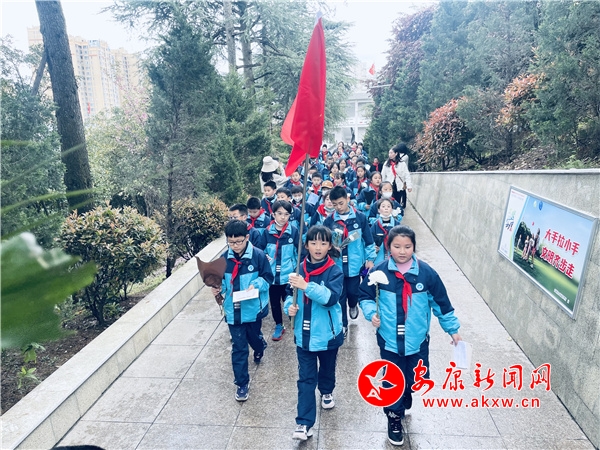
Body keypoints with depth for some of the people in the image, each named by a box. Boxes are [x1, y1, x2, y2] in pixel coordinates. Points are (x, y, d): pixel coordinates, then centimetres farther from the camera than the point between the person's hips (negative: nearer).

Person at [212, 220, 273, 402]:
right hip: (233, 310, 1)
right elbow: (223, 281, 7)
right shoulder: (225, 258, -3)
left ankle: (260, 348, 60)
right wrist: (218, 288, -14)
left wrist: (256, 284, -24)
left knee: (254, 338, 22)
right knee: (238, 348, 5)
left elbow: (268, 277, -6)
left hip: (253, 308, -1)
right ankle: (242, 383, 19)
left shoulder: (258, 255, -13)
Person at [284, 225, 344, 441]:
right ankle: (304, 423, 9)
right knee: (306, 378, 2)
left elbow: (331, 298, -29)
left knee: (327, 369, 24)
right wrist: (289, 306, -16)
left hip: (327, 333, -1)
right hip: (304, 333, 1)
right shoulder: (300, 270, -4)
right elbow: (290, 293, 6)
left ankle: (327, 392, 54)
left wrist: (307, 286, -40)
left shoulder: (334, 271, -14)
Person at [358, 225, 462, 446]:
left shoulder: (426, 272, -9)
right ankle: (394, 417, 39)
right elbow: (365, 296, 3)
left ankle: (403, 400, 48)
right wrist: (371, 312, -16)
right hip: (389, 340, -1)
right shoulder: (380, 271, -11)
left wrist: (453, 329, 8)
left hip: (417, 340, 1)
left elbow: (441, 302, 2)